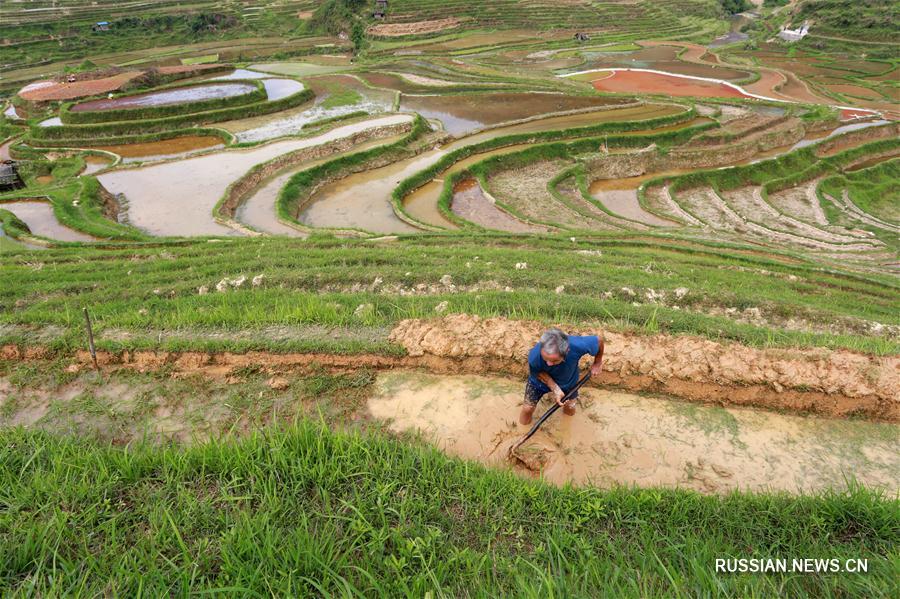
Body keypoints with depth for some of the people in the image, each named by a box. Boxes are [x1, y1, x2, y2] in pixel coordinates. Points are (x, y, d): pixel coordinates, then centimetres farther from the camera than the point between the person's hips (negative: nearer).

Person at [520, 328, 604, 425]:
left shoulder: (578, 346, -46)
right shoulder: (534, 356, -45)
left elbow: (599, 341, -23)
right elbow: (539, 373, -20)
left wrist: (597, 363, -7)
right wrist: (555, 388, -29)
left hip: (568, 381, 2)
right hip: (541, 379, -1)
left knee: (570, 410, 21)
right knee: (527, 409, 6)